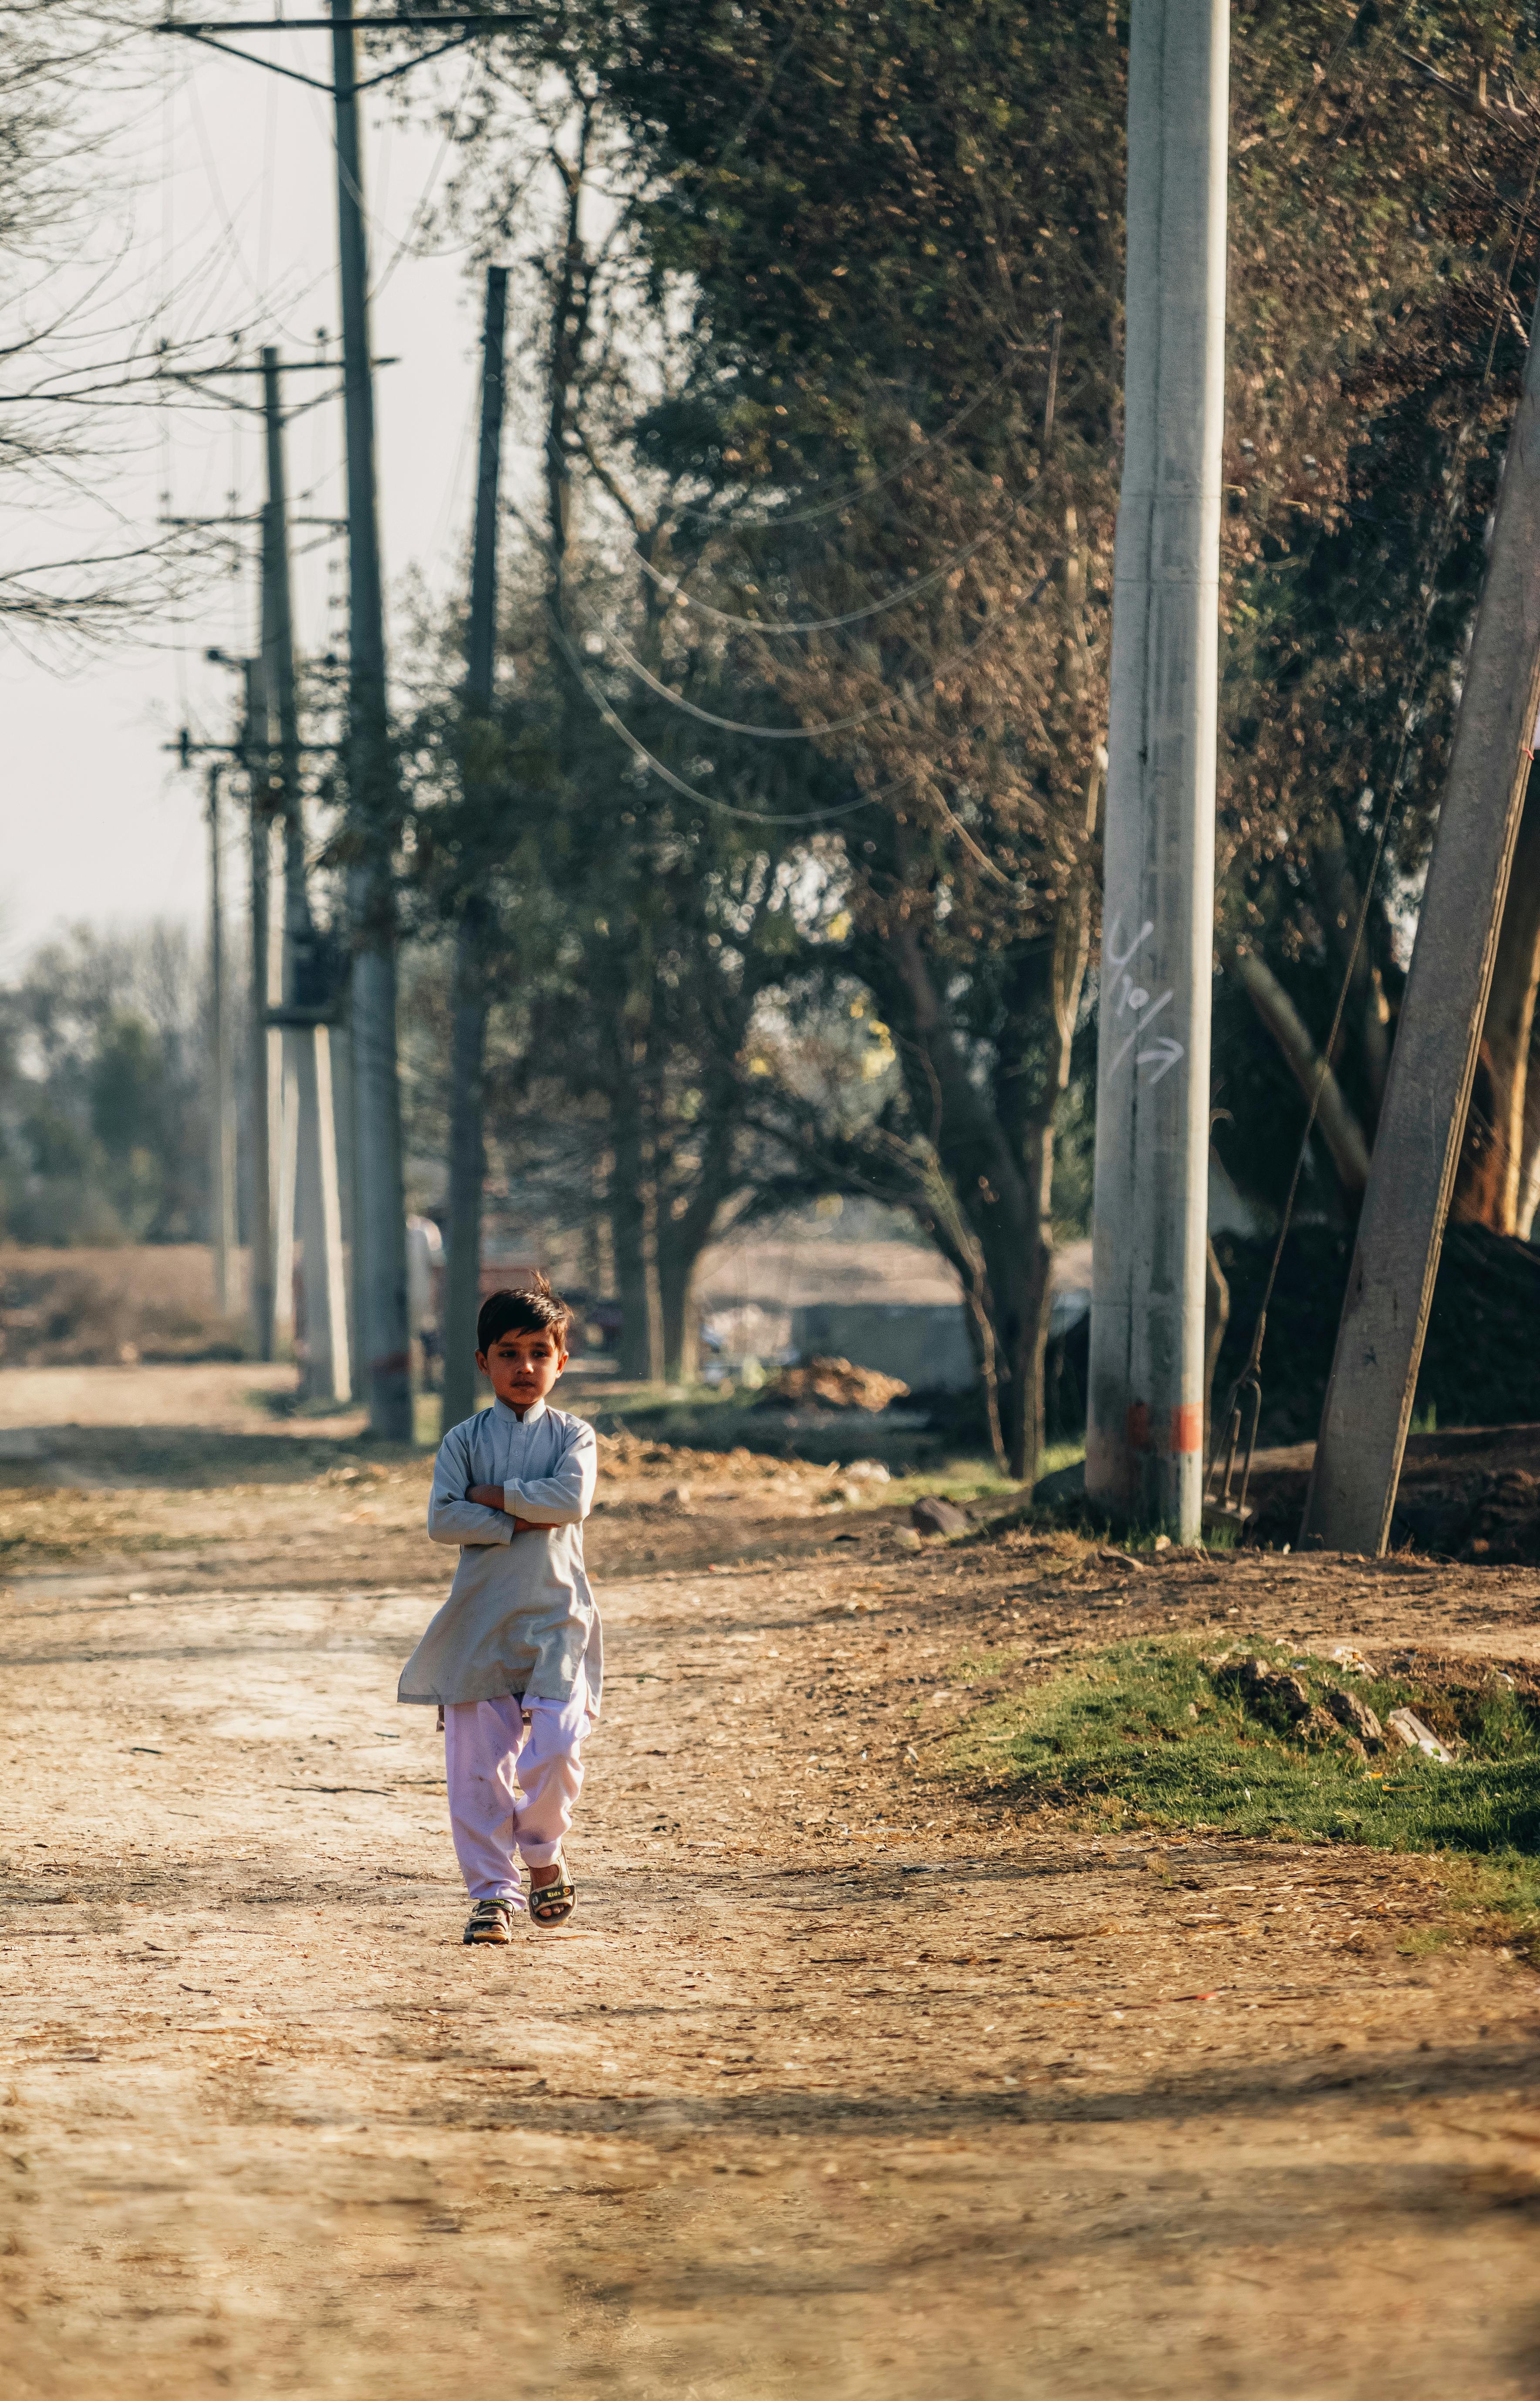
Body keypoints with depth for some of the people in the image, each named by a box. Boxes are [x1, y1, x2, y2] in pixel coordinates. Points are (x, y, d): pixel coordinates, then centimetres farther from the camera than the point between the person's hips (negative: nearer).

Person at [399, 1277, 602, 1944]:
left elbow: (571, 1500, -15)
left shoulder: (573, 1435, 4)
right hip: (480, 1616, 1)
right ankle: (494, 1891, 9)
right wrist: (520, 1521, -14)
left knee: (555, 1751, -13)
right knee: (477, 1763, -1)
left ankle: (541, 1852, 14)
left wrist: (491, 1495, -10)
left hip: (555, 1614, -1)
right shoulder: (464, 1439, 6)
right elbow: (443, 1520, -7)